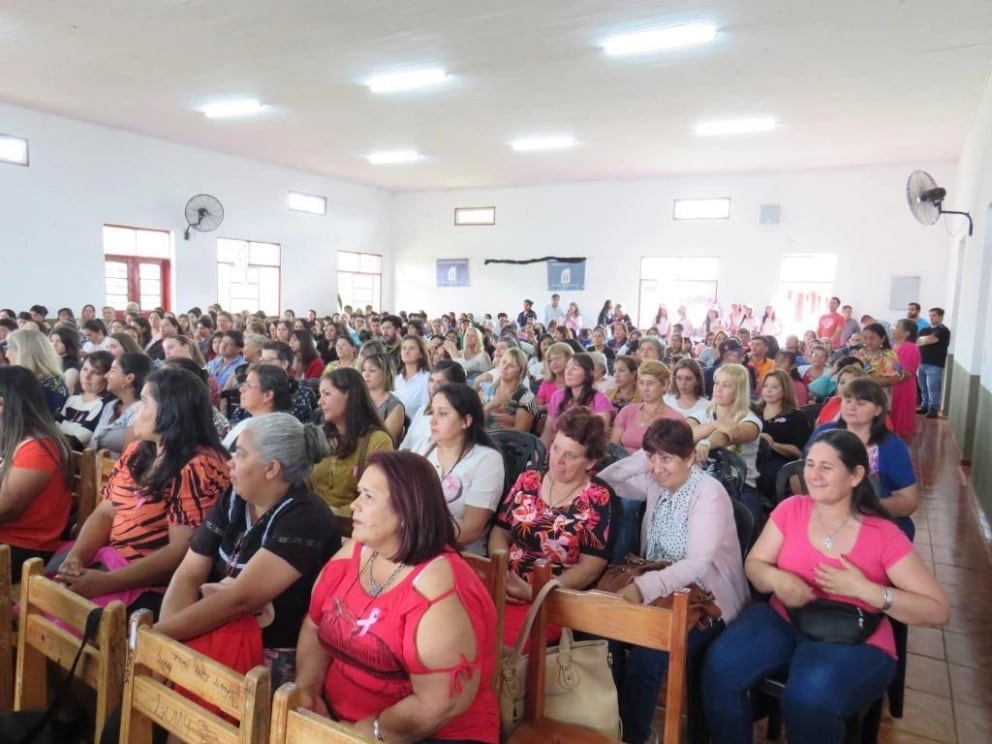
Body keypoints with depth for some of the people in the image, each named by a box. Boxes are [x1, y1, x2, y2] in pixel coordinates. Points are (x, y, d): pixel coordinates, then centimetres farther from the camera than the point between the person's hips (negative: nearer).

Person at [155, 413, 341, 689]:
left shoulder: (305, 519, -19)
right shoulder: (232, 499, 4)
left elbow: (239, 599, -24)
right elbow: (188, 575, -1)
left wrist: (156, 634, -22)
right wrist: (165, 633, -17)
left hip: (271, 657, -6)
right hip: (214, 630, 6)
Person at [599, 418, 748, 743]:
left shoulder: (709, 492, -20)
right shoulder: (654, 483, 1)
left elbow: (699, 563, -31)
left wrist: (642, 586, -45)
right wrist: (642, 458, -7)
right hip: (660, 593, 6)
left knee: (643, 657, -28)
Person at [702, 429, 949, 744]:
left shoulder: (883, 535, -7)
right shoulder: (791, 509, 1)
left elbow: (938, 611, -8)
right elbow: (754, 564, 4)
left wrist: (863, 589, -21)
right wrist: (777, 579, -20)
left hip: (854, 641, -3)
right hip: (783, 621, 3)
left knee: (810, 697, -34)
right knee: (720, 665, -24)